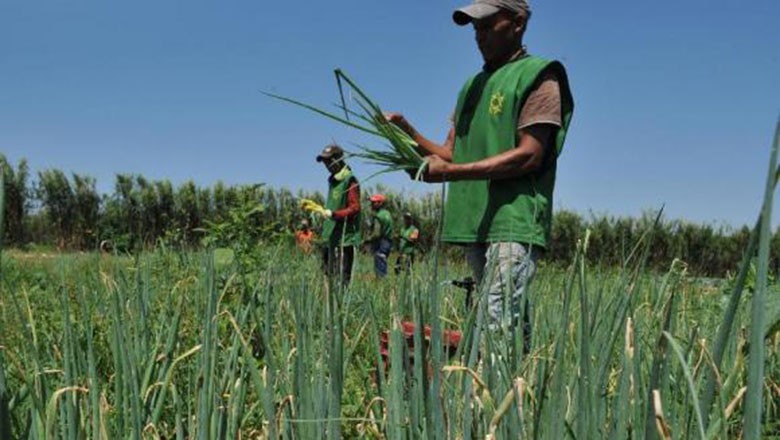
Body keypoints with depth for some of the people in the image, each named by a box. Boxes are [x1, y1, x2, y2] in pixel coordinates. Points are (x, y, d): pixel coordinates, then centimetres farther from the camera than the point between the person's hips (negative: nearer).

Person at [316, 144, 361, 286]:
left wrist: (334, 214, -23)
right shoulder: (333, 180, 17)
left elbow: (355, 208, -16)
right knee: (329, 274, 9)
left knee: (341, 278, -10)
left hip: (344, 237, -9)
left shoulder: (349, 180, -10)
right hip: (331, 237, 9)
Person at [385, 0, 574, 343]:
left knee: (498, 329, -16)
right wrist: (407, 132, 2)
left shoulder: (538, 76, -1)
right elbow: (451, 154, 19)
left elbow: (529, 156, -12)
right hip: (474, 225, 7)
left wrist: (451, 172, -15)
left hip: (514, 223, -7)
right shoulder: (474, 84, 22)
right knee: (513, 328, 10)